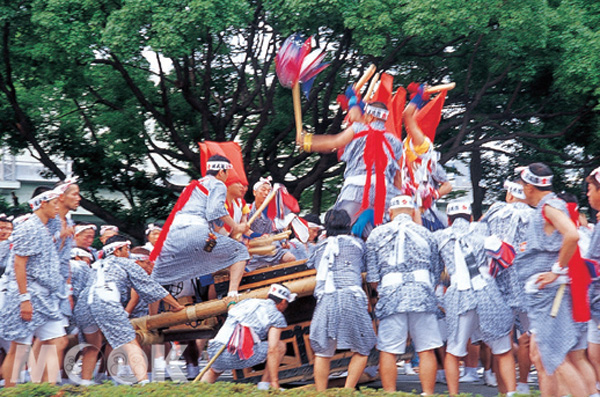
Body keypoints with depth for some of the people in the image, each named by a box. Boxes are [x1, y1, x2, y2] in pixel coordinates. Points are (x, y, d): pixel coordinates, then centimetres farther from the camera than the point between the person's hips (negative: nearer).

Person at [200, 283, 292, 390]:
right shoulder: (277, 316, 6)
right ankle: (264, 386, 7)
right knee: (280, 346, 12)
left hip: (214, 353, 6)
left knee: (214, 371, 41)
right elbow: (272, 350, -4)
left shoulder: (245, 302, 24)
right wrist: (275, 383, -4)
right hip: (240, 356, -6)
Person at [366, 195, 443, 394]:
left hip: (391, 296, -1)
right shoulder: (426, 234, 16)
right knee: (426, 350, 4)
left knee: (388, 351, 2)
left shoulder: (377, 234, 11)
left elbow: (372, 276, 8)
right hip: (422, 296, 1)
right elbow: (436, 272, 17)